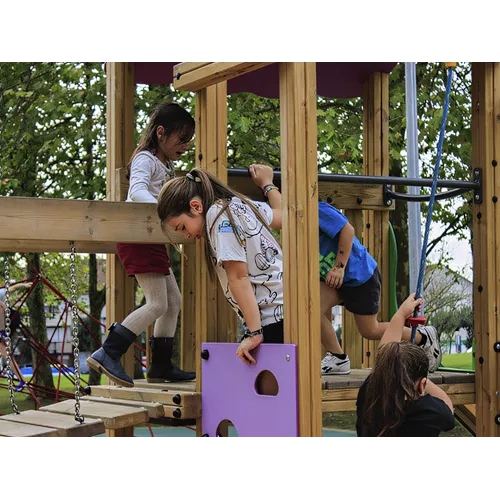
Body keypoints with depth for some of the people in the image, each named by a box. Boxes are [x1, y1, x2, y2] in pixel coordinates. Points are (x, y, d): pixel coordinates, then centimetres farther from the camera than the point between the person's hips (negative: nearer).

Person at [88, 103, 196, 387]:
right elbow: (138, 190, -31)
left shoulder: (166, 166, 19)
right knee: (158, 303, -15)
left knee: (173, 302, 10)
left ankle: (161, 366, 15)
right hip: (137, 238, -10)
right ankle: (107, 354, -15)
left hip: (153, 241, 10)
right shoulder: (145, 159, -11)